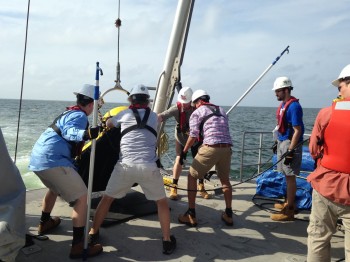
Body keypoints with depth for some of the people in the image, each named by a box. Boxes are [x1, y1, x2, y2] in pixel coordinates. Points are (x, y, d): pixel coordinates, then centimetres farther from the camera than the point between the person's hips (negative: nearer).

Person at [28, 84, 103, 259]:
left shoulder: (68, 113, 23)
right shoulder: (79, 115, -6)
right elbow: (69, 132, -25)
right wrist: (87, 134, -44)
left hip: (37, 159, 10)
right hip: (53, 160, -10)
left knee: (54, 188, 36)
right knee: (82, 197, -8)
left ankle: (45, 223, 51)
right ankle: (78, 246, -9)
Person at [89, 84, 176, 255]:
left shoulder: (124, 114, 14)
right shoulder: (154, 117, 16)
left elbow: (108, 124, 32)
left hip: (125, 165, 0)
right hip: (148, 167, 0)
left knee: (106, 199, 21)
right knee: (162, 202, 19)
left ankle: (93, 233, 29)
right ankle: (167, 241, 20)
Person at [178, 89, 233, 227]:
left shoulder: (197, 113, 7)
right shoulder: (222, 111, 24)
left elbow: (193, 136, 0)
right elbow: (223, 131, 21)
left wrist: (184, 151, 9)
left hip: (210, 148, -5)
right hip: (227, 148, 5)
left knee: (192, 177, 12)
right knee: (225, 179, 25)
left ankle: (191, 215, 11)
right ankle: (228, 215, 27)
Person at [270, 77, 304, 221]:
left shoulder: (293, 106, -17)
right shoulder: (283, 104, 12)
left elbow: (297, 131, -20)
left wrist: (290, 151, -22)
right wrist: (279, 143, 23)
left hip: (290, 144, -9)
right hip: (283, 142, 9)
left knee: (290, 176, -4)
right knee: (287, 175, 17)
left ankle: (289, 211, 2)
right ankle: (289, 203, 30)